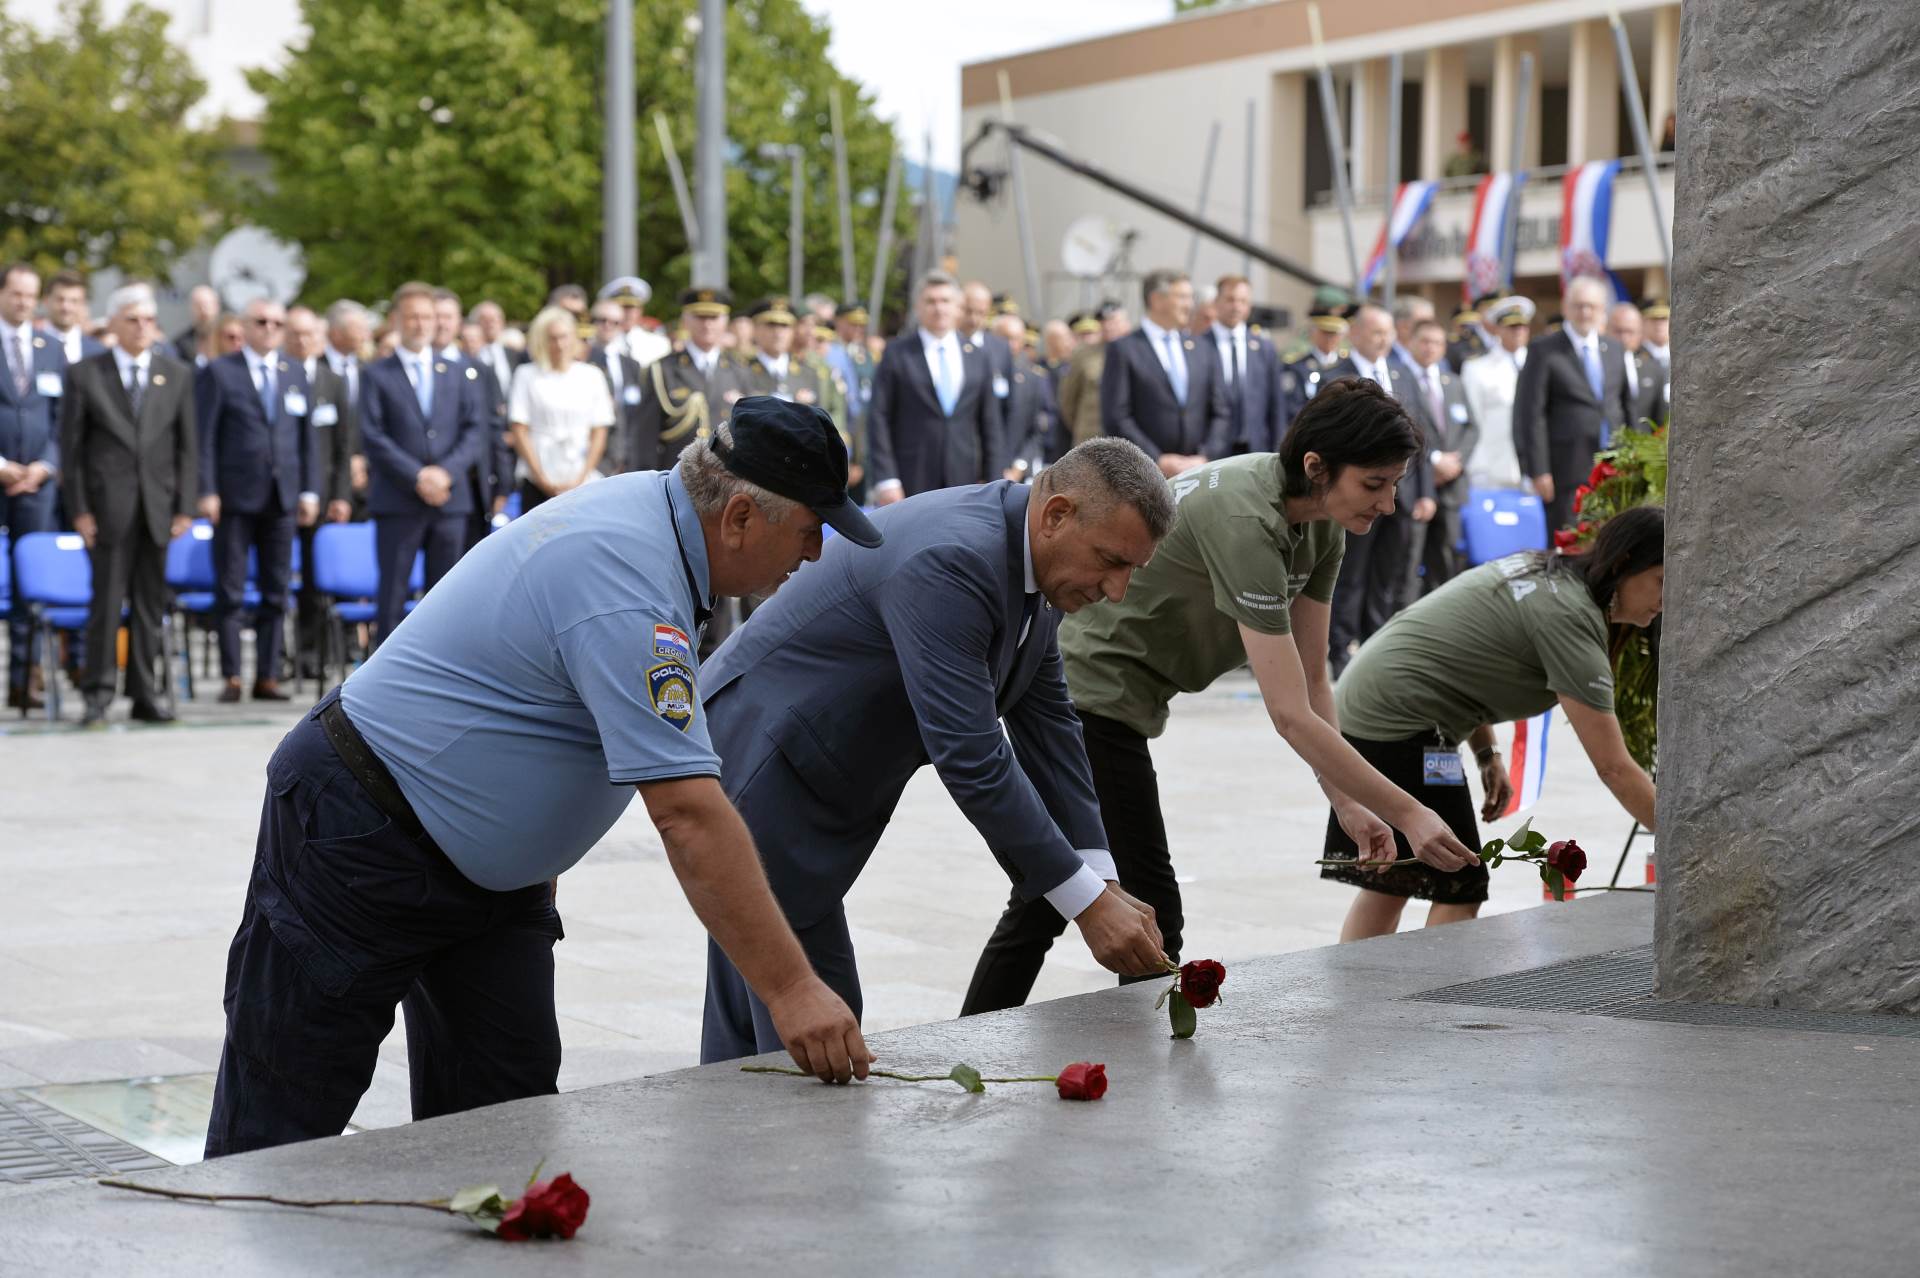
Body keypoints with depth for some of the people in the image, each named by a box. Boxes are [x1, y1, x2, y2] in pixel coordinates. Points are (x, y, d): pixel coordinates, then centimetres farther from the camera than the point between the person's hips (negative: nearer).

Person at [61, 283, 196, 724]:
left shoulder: (178, 374, 9)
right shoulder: (85, 375, 2)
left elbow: (187, 446, 9)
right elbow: (71, 445, 2)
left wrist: (185, 506, 2)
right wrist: (79, 509, -5)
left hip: (159, 505, 3)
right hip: (108, 503, -3)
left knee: (150, 602, 6)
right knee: (107, 600, -4)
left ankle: (145, 694, 12)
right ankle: (98, 693, 3)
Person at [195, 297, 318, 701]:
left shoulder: (296, 375, 13)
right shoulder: (218, 372, 1)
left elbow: (307, 436, 14)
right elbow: (204, 436, -3)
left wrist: (309, 490, 6)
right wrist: (206, 491, -10)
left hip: (282, 497, 4)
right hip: (235, 497, -4)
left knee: (276, 592, 5)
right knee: (230, 592, -1)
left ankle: (267, 676, 11)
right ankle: (231, 677, 4)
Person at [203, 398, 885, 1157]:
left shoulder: (646, 505, 1)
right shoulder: (627, 582, -30)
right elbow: (687, 814, -35)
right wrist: (790, 989, -34)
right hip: (358, 832, -10)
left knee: (504, 1113, 4)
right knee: (282, 1119, -1)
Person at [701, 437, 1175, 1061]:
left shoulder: (1031, 563, 2)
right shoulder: (949, 562, -29)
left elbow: (1046, 727, 6)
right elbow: (969, 758, -31)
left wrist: (1103, 883, -1)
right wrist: (1087, 902, -26)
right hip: (756, 768, -10)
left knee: (753, 1020, 15)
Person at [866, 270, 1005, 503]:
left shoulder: (976, 356, 12)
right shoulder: (897, 353, 2)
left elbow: (990, 423, 13)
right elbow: (878, 418, -2)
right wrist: (885, 480, -10)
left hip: (964, 483, 3)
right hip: (910, 482, -3)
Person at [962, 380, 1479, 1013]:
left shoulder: (1322, 526, -2)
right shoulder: (1245, 521, -30)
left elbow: (1312, 680, 3)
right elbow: (1291, 716, -31)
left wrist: (1348, 802, -7)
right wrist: (1407, 813, -29)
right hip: (1087, 693, -9)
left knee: (1045, 903, 13)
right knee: (1149, 912, -5)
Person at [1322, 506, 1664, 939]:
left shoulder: (1543, 572, 10)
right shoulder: (1570, 617, -19)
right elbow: (1614, 769, -20)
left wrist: (1487, 756, 12)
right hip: (1398, 725, -10)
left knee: (1389, 881, 15)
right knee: (1459, 888, -5)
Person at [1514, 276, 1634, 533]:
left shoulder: (1615, 350, 14)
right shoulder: (1544, 351, -3)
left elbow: (1626, 406, 20)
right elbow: (1530, 414, -7)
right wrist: (1538, 471, -13)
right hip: (1568, 472, -5)